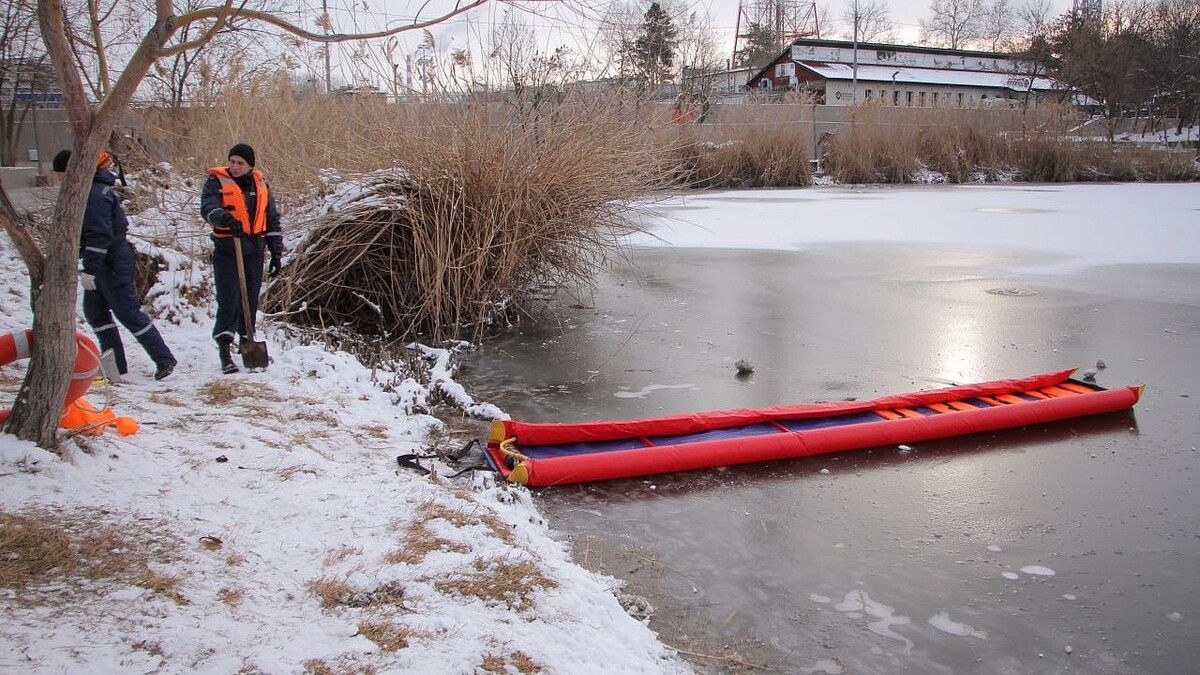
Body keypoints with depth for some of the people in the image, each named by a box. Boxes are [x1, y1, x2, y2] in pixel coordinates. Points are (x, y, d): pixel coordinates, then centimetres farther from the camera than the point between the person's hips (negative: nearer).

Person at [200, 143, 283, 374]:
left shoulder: (260, 184, 11)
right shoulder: (217, 181, -2)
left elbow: (272, 220, 15)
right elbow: (207, 208, -18)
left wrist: (276, 252, 11)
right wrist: (225, 218, -39)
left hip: (254, 252, 4)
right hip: (227, 252, -4)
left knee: (251, 300, 10)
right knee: (229, 300, -10)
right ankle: (224, 349, -10)